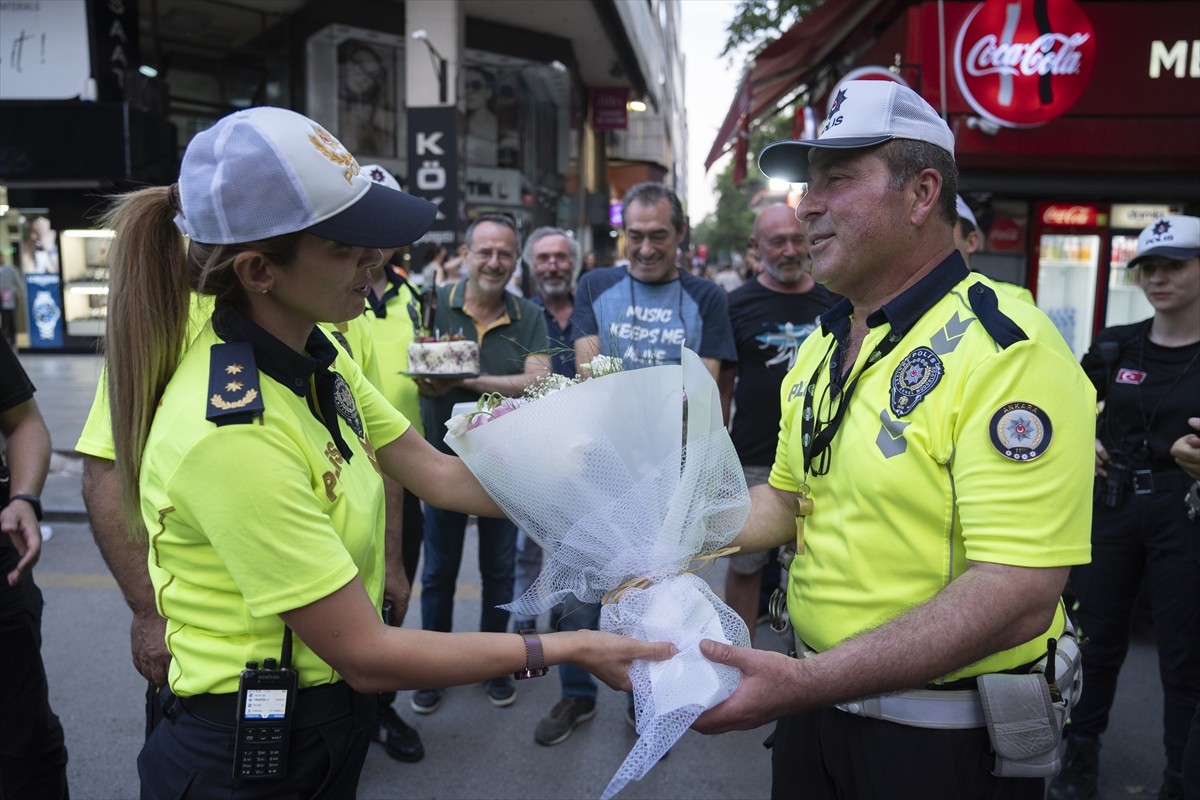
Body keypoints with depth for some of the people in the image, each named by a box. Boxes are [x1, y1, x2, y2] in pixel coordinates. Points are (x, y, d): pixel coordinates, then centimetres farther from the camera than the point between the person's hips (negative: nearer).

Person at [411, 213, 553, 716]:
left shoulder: (528, 317, -3)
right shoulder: (434, 304, -5)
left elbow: (538, 383, -16)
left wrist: (468, 380, -25)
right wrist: (427, 380, -33)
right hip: (445, 461, -1)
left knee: (499, 571, 16)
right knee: (438, 573, 13)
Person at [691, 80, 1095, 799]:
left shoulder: (1008, 351, -21)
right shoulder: (821, 348, 4)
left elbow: (1018, 598, -27)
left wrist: (809, 682, -32)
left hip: (946, 739, -6)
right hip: (818, 701, 7)